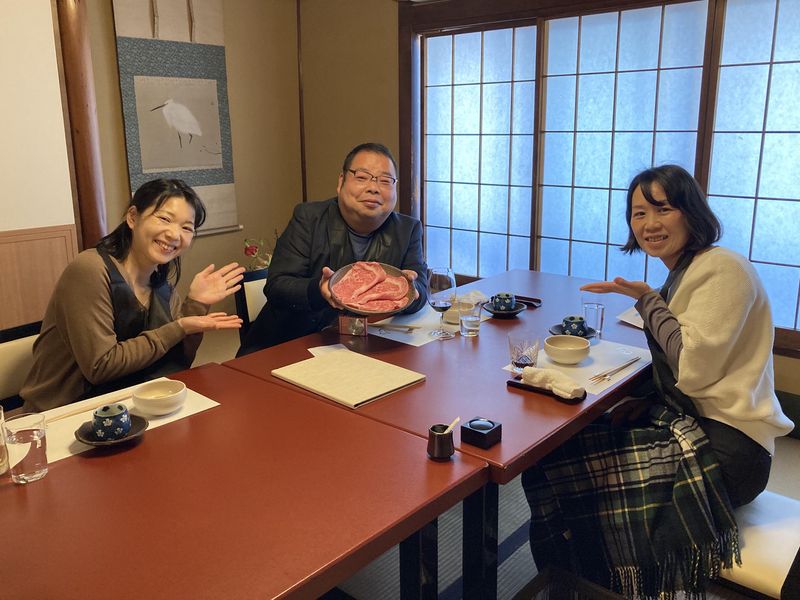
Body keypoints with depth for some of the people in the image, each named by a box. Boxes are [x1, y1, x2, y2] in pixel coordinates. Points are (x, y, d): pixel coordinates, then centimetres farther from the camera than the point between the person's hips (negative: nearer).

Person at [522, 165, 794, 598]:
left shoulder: (723, 269, -12)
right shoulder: (684, 272, 17)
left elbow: (693, 366, -19)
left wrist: (647, 300, -11)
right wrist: (648, 401, 2)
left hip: (725, 446, -9)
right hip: (686, 420, 9)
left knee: (556, 473, -17)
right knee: (552, 456, -3)